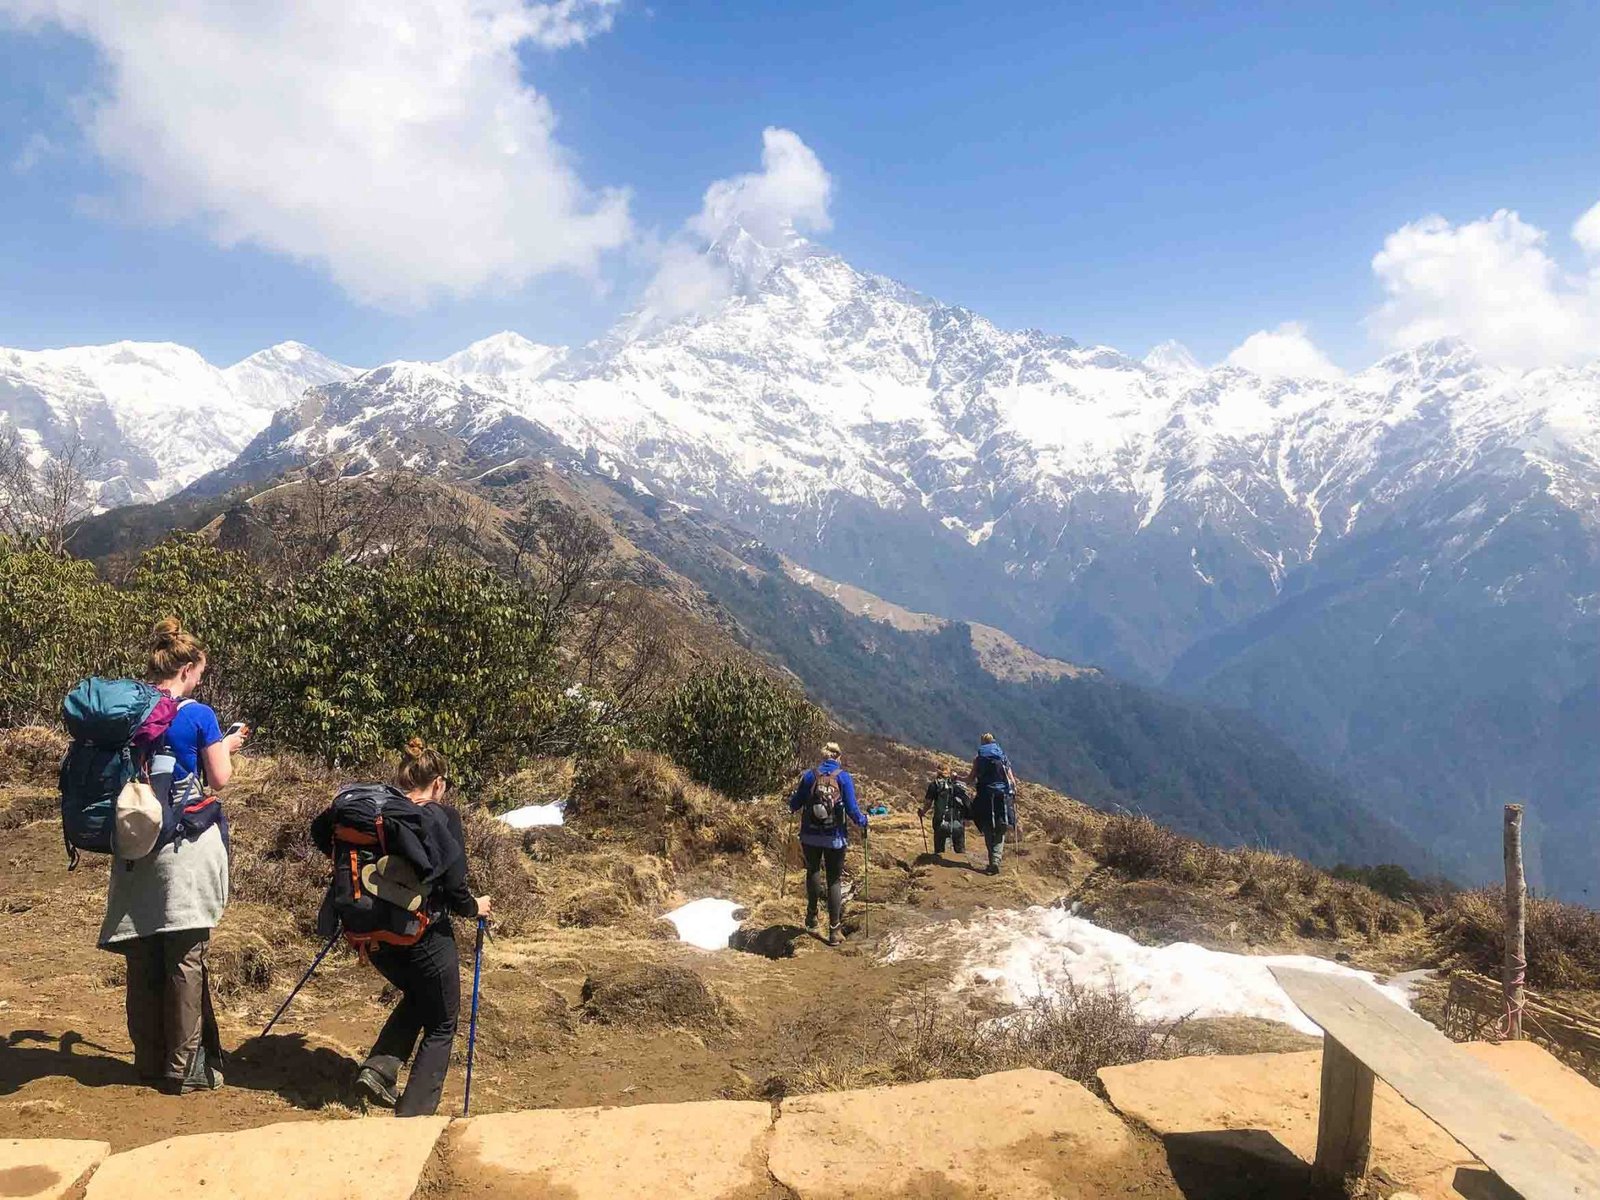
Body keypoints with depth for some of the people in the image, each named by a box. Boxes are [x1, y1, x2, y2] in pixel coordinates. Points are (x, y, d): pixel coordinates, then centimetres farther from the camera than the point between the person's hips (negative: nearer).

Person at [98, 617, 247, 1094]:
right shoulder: (198, 715, -10)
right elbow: (219, 779, -6)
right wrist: (226, 746, 13)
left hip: (136, 850, 5)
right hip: (186, 849, -5)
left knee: (143, 957, 12)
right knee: (186, 957, 2)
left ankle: (149, 1059, 23)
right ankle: (183, 1067, 7)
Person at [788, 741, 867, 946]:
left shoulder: (809, 775, -1)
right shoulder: (844, 777, -6)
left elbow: (795, 804, 5)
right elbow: (852, 809, -9)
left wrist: (792, 806, 29)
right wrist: (863, 821, 10)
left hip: (810, 836, 2)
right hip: (835, 838, -1)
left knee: (813, 871, 26)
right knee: (834, 880, 7)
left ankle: (812, 915, 29)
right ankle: (834, 930, 6)